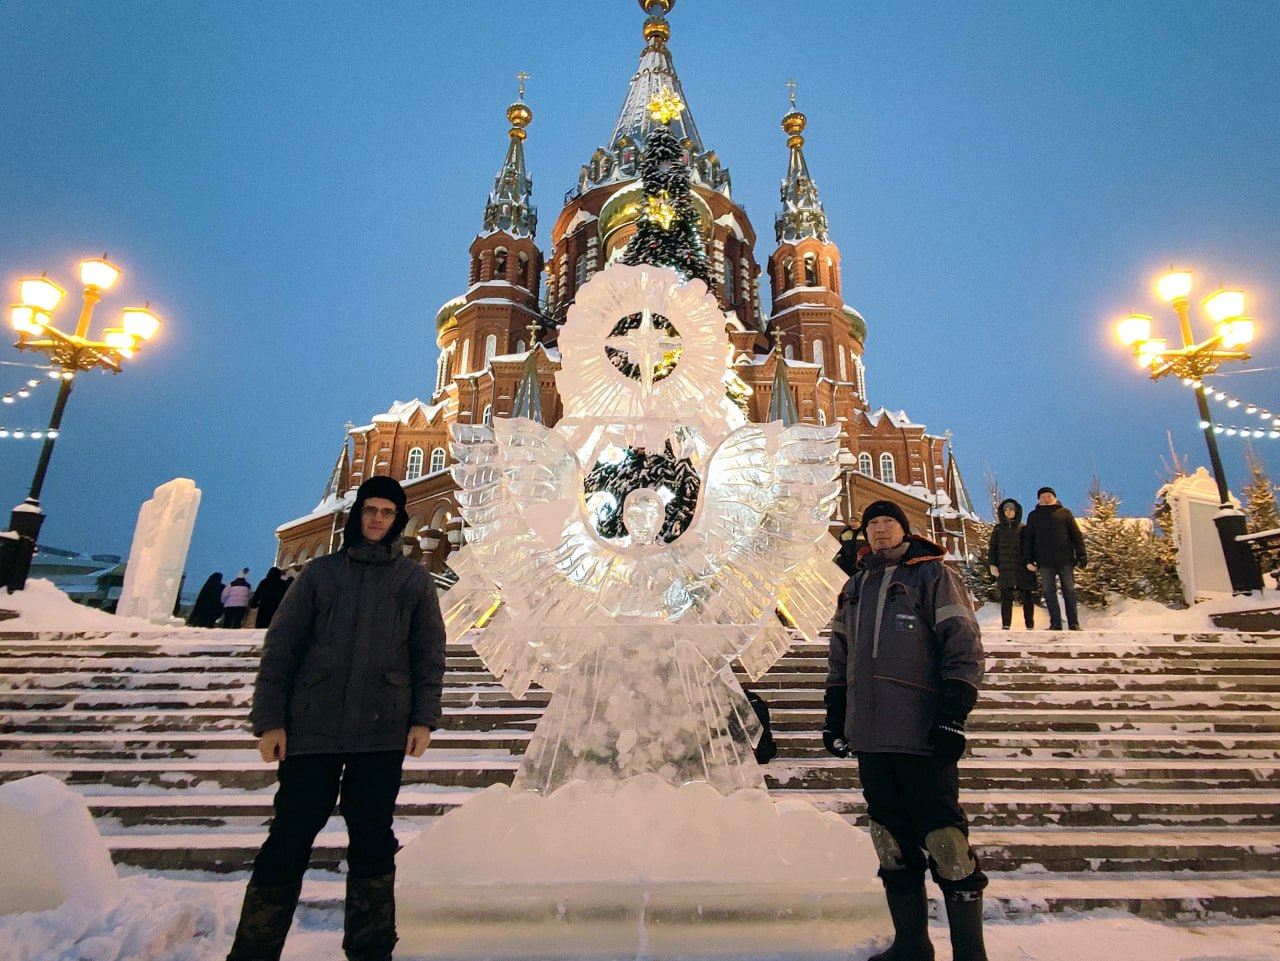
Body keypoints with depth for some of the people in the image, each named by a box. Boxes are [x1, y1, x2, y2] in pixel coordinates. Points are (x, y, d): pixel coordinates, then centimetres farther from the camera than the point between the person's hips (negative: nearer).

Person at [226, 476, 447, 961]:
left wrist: (424, 718, -3)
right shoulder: (321, 572, 6)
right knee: (289, 838, 3)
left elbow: (430, 653, 5)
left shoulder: (414, 580, 6)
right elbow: (281, 646, 4)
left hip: (383, 731, 0)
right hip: (312, 727, 0)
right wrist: (270, 719, -2)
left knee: (372, 838, 8)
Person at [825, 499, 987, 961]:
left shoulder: (933, 575, 1)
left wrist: (953, 715, -14)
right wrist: (835, 717, 18)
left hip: (922, 733, -5)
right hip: (870, 735, 6)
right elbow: (840, 658, 21)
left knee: (943, 837, -4)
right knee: (892, 840, 12)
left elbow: (964, 645, -6)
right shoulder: (855, 586, 18)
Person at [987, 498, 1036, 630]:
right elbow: (992, 547, 8)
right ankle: (1005, 625, 2)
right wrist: (992, 564, -2)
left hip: (1022, 568, 0)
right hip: (1004, 569, 0)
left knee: (1027, 597, 1)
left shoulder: (1023, 529, 8)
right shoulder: (998, 529, 11)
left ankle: (1030, 625, 11)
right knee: (1006, 598, 0)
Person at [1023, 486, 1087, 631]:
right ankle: (1055, 624, 5)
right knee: (1049, 592, 0)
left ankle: (1074, 624, 8)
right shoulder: (1033, 516, 12)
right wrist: (1028, 560, 2)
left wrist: (1082, 555, -5)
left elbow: (1077, 535, 4)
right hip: (1045, 562, 1)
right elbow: (1028, 539, 10)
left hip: (1065, 560, -1)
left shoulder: (1065, 513, 9)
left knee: (1069, 591, 2)